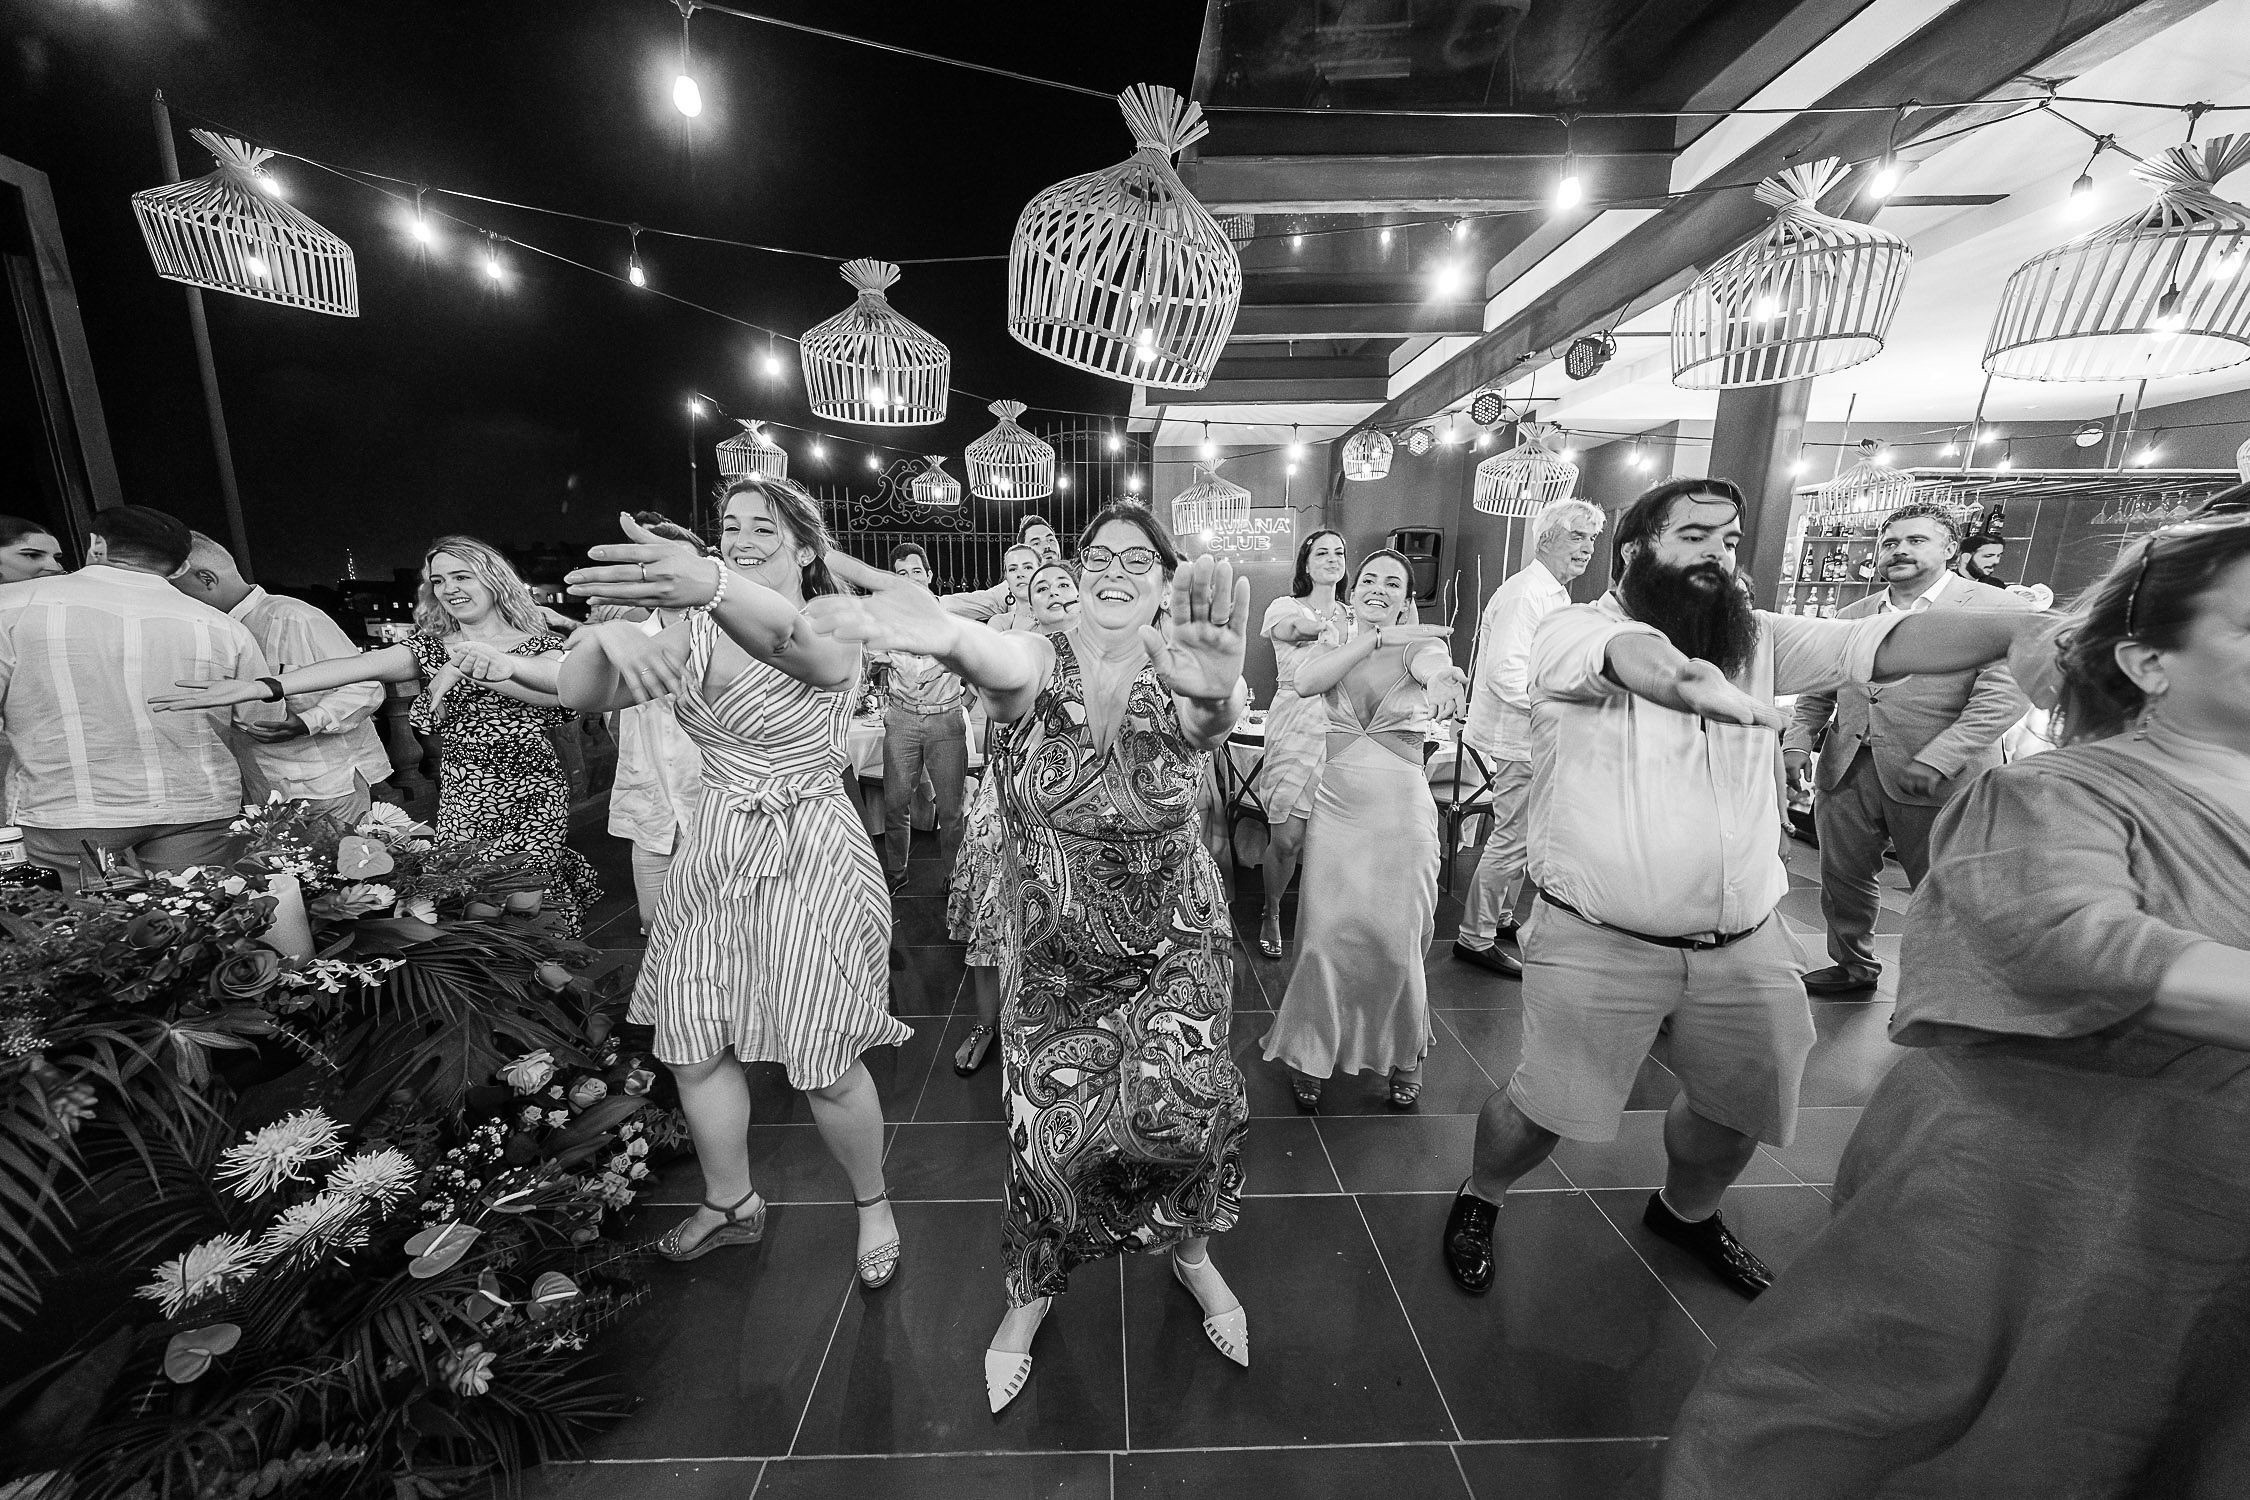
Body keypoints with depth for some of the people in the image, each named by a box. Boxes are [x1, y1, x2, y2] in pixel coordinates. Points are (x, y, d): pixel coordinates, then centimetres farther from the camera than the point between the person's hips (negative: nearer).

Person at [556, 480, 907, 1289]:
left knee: (825, 1067, 3)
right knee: (691, 1048, 16)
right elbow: (577, 693, -6)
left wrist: (710, 585, -59)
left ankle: (873, 1202, 33)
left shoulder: (834, 632, -12)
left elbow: (785, 637, -37)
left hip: (808, 858, -6)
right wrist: (605, 636, -29)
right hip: (712, 857, 6)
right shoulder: (697, 633, 5)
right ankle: (730, 1202, 43)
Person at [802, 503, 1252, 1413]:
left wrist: (1220, 686, -60)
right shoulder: (1036, 663, -12)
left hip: (1177, 945, 0)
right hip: (1056, 953, 0)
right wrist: (948, 636, -60)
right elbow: (1000, 665, -36)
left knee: (1175, 1110, -11)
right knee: (1050, 1128, 4)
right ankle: (1032, 1294, 38)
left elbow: (1220, 713, -35)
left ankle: (1191, 1252, 26)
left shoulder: (1178, 681, -11)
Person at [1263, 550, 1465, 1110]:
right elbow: (1304, 681, -14)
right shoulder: (1330, 649, 10)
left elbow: (1444, 673, -23)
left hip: (1400, 811, -1)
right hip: (1336, 806, 2)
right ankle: (1311, 1054, 22)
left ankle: (1405, 1055, 32)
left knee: (1396, 939, 4)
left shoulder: (1418, 646, 1)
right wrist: (1377, 638, -18)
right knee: (1326, 933, 0)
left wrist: (1442, 685, -48)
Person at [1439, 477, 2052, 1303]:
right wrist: (1688, 682, -54)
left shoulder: (1760, 639, 6)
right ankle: (1478, 1199, 36)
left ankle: (1685, 1211, 52)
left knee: (1741, 1109, 21)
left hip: (1746, 946, 6)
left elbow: (1888, 641, -6)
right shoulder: (1574, 630, -11)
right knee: (1545, 1107, 4)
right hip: (1598, 944, -5)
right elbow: (1633, 654, -33)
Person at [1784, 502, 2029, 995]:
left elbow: (2004, 694, -12)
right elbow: (1817, 691, 16)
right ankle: (1853, 967, 33)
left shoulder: (1997, 609, -2)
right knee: (1842, 881, 14)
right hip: (1847, 772, 4)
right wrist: (1798, 741, -1)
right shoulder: (1850, 615, 13)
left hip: (1937, 782, -4)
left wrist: (1936, 760, -23)